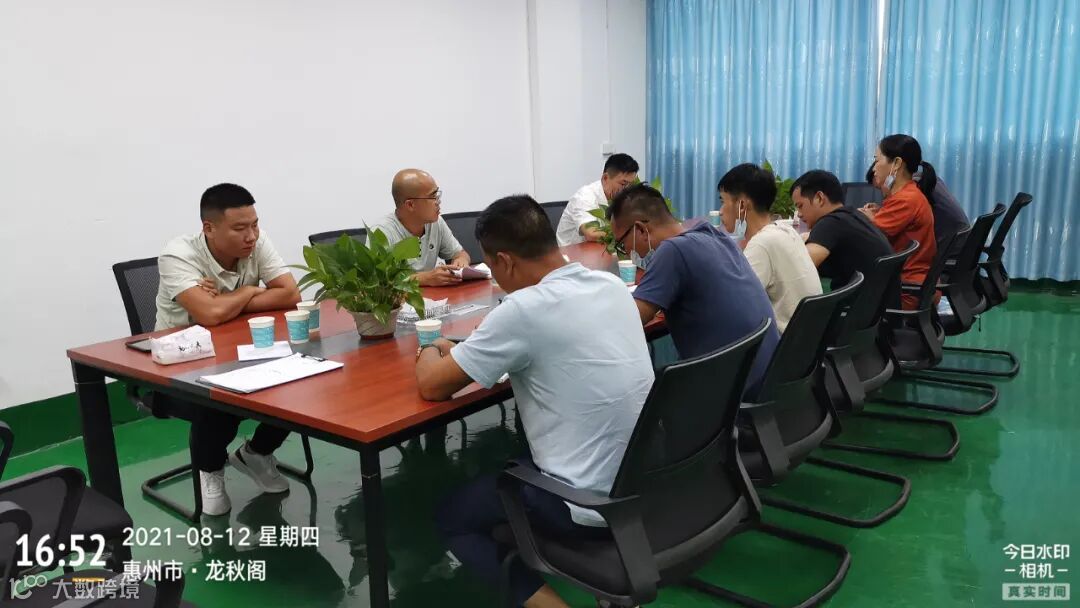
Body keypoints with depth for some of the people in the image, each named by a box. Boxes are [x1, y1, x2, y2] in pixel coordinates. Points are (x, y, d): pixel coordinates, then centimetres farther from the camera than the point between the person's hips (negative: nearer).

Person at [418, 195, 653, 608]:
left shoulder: (522, 310, -21)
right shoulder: (613, 285, 1)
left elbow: (431, 386, -11)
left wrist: (431, 352, 12)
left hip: (593, 506, -8)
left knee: (451, 517, 15)